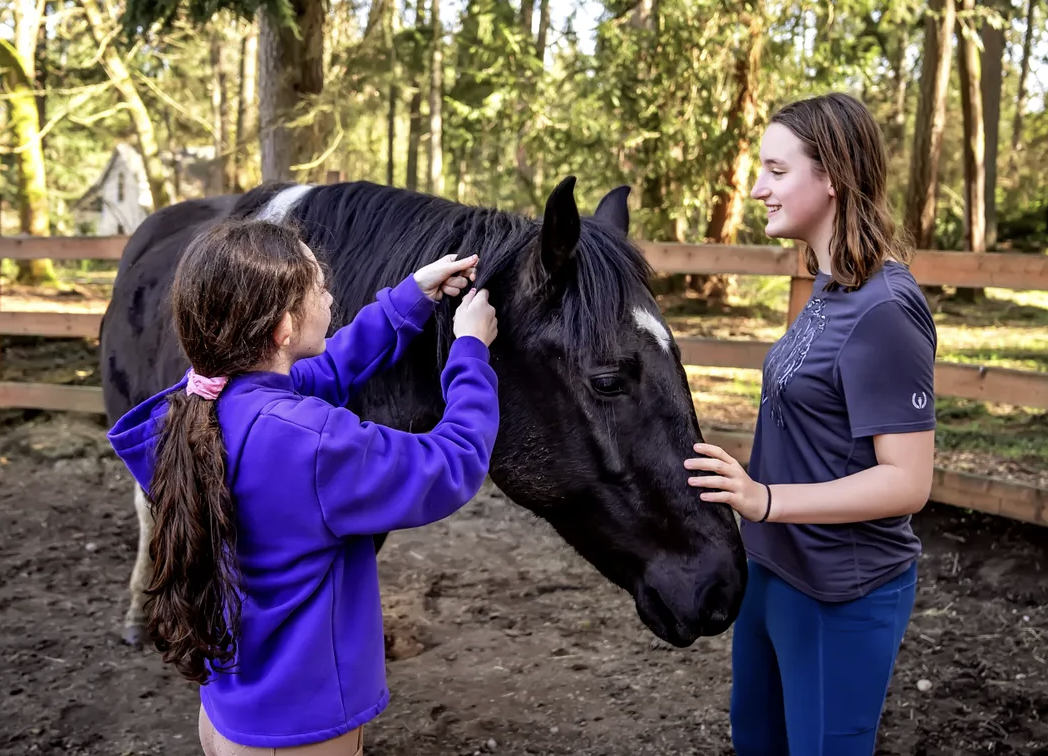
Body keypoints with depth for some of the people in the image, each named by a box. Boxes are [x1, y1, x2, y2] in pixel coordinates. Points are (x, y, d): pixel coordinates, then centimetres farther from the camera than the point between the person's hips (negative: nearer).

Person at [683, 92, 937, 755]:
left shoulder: (884, 310, -24)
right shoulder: (831, 290, 4)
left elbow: (908, 481, -25)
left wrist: (764, 499, -35)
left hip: (840, 597, -9)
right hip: (777, 570, 9)